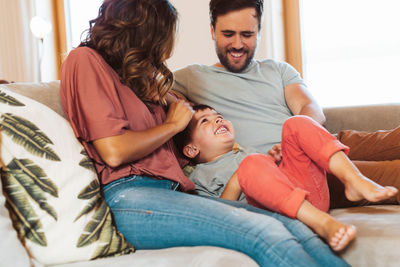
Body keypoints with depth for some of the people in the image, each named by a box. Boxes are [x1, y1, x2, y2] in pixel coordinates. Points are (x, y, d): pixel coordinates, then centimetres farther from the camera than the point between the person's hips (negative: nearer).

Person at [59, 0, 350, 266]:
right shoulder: (85, 60, 4)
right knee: (264, 232, -28)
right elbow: (114, 152, -9)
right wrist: (173, 124, 5)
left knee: (293, 227, -17)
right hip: (128, 197, -7)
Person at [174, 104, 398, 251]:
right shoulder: (199, 177, 20)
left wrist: (274, 162, 11)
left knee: (296, 124, -4)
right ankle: (323, 223, -45)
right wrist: (235, 185, -10)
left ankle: (354, 179, -25)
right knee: (253, 164, -34)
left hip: (310, 193, 6)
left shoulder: (248, 152, 41)